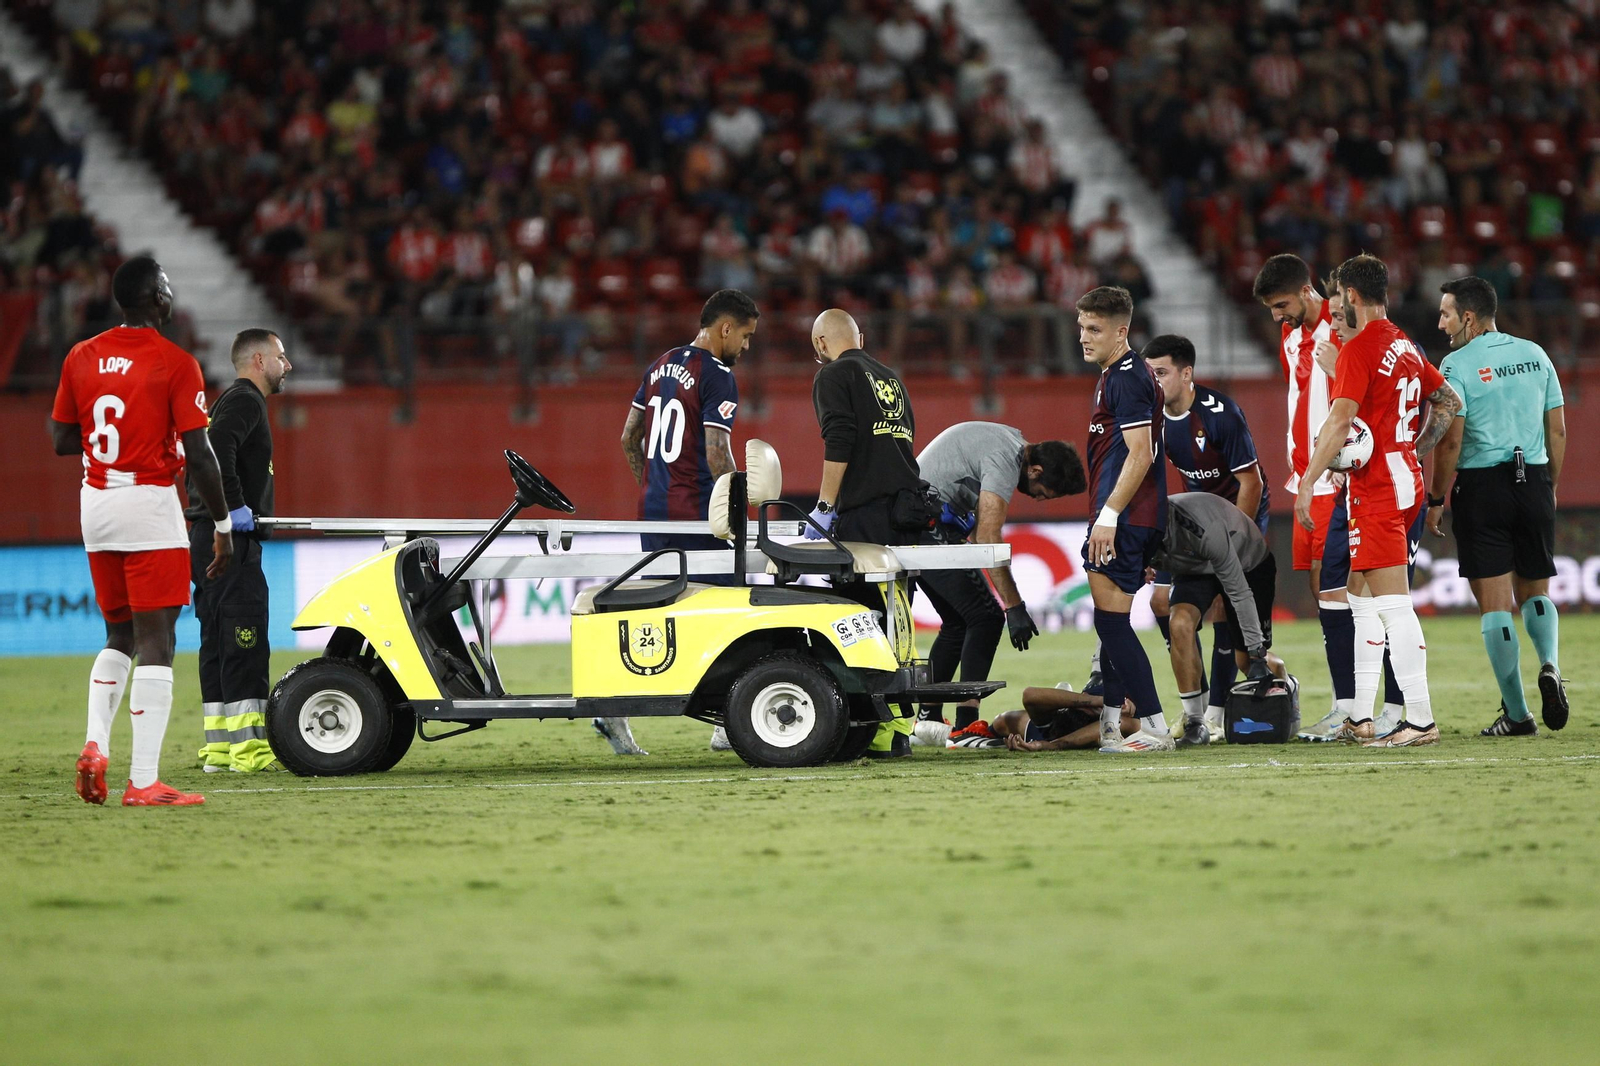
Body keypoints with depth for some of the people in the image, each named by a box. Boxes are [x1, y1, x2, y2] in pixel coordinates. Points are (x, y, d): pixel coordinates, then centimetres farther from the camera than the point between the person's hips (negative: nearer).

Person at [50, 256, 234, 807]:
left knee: (119, 636, 20)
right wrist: (223, 526, -4)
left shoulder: (81, 358, 7)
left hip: (95, 503, 6)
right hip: (149, 503, -6)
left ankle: (96, 743, 0)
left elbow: (62, 440, 12)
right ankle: (143, 781, -8)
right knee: (156, 641, -4)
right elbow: (199, 455, -11)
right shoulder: (176, 363, -10)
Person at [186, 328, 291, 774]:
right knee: (245, 643, -12)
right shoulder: (244, 400, -10)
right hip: (231, 540, -11)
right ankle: (249, 747, -14)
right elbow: (217, 448, -26)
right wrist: (235, 506, -22)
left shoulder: (233, 400, 22)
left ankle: (218, 746, 12)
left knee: (217, 645, 10)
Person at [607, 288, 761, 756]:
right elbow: (717, 455, -18)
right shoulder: (718, 377, -12)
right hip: (699, 517, -8)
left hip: (653, 510, 8)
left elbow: (629, 438, 18)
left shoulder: (659, 367, 13)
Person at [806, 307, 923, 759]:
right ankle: (900, 729, 9)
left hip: (865, 514, -7)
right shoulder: (891, 378, 24)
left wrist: (824, 508, -8)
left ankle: (880, 733, -13)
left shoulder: (834, 375, 1)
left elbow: (839, 443, -11)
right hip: (909, 511, 7)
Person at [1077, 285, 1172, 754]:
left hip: (1124, 520, -11)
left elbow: (1140, 454, -21)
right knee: (1110, 622, 16)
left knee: (1111, 621, -11)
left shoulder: (1127, 378, -14)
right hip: (1128, 520, 11)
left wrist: (1109, 514, -23)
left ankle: (1154, 727, -12)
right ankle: (1109, 726, 24)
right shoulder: (1114, 375, 19)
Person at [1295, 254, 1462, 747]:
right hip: (1407, 479, 9)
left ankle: (1420, 720, -13)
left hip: (1376, 489, -9)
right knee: (1362, 595, 14)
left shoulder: (1359, 349, -12)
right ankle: (1360, 719, 16)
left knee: (1393, 604, -10)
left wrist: (1307, 483, -20)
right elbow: (1450, 400, 24)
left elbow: (1340, 420, -20)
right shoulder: (1405, 346, 14)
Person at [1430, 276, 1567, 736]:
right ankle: (1550, 666, -10)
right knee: (1535, 592, 18)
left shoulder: (1458, 365, -8)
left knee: (1495, 603, 1)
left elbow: (1450, 442, -13)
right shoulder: (1535, 355, 8)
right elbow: (1558, 430, 10)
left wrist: (1436, 500, -3)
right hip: (1534, 482, 4)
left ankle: (1516, 713, 0)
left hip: (1482, 486, -4)